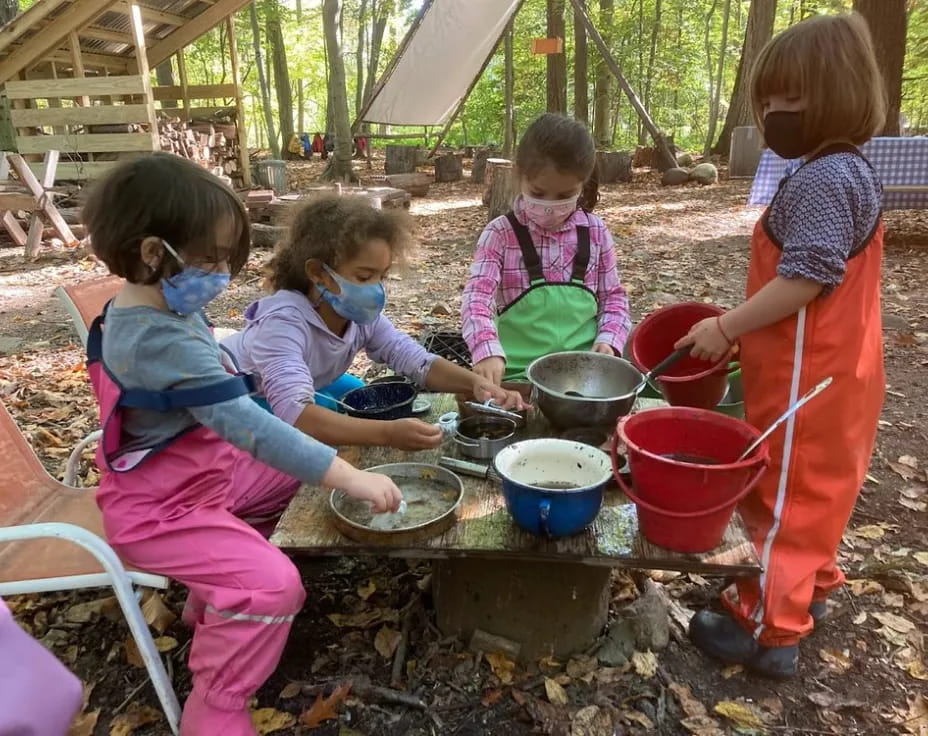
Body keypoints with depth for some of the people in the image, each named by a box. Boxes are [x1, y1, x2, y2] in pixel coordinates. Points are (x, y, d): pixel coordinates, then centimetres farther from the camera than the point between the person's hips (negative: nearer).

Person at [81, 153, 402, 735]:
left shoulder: (142, 310, 1)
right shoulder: (166, 342, -32)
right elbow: (249, 425, -37)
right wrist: (349, 477, -35)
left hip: (206, 472, 10)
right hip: (162, 509, -10)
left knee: (295, 473, 21)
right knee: (273, 584, -25)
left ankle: (217, 597, 31)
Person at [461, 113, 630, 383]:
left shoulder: (595, 232, 4)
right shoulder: (501, 234, -4)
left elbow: (613, 296, 13)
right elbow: (478, 297, -15)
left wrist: (609, 340, -5)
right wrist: (487, 351, -31)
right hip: (517, 371, -2)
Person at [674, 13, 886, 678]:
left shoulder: (822, 180, -21)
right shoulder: (845, 171, 12)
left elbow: (805, 279, -27)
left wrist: (725, 328, -19)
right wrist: (741, 324, 12)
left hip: (808, 380, -10)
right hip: (830, 372, 10)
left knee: (785, 493, 1)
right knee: (812, 486, 23)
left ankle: (769, 629, 16)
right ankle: (809, 585, 41)